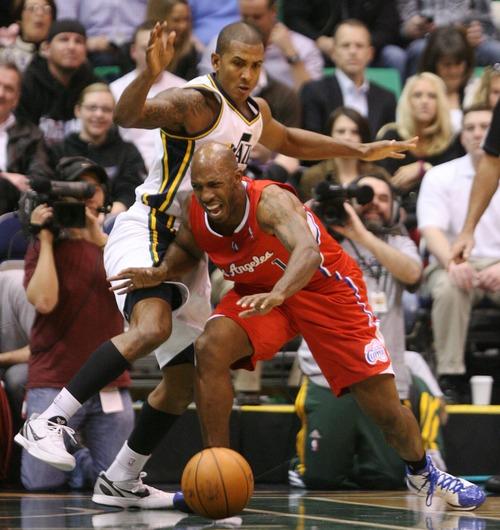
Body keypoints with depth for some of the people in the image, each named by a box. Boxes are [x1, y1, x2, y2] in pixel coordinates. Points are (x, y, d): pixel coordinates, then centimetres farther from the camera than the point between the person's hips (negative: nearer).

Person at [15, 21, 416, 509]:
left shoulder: (254, 114, 15)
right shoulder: (197, 102, -14)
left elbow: (291, 143, 37)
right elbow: (127, 116, -32)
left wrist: (361, 151, 40)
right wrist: (150, 74, -51)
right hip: (145, 231, -9)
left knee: (186, 377, 9)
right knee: (152, 328, -35)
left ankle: (119, 482, 21)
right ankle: (50, 421, -31)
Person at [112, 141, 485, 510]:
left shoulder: (271, 201, -37)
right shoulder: (196, 213, -18)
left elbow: (308, 251, -56)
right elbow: (186, 249, 7)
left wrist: (276, 295, -74)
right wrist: (160, 273, -14)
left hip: (326, 287, -4)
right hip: (260, 291, 4)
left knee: (385, 407, -2)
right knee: (210, 348, -26)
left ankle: (423, 472, 31)